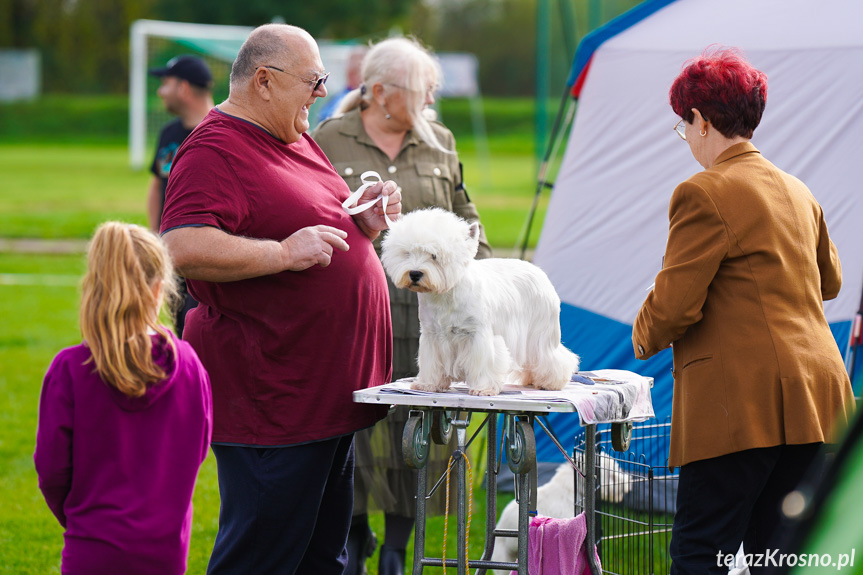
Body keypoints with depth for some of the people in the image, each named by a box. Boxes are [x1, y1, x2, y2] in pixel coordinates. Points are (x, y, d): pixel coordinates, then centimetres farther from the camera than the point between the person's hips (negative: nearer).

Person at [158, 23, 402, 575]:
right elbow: (184, 248, -26)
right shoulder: (216, 150, -13)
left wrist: (366, 220, 9)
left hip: (328, 395, 10)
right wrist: (283, 253, -24)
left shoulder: (297, 142, 17)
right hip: (268, 400, -10)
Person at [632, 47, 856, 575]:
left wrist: (645, 338, 8)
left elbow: (673, 305, -12)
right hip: (815, 396, 8)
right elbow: (829, 281, 31)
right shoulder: (798, 193, 16)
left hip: (742, 402, -8)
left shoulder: (704, 195, -9)